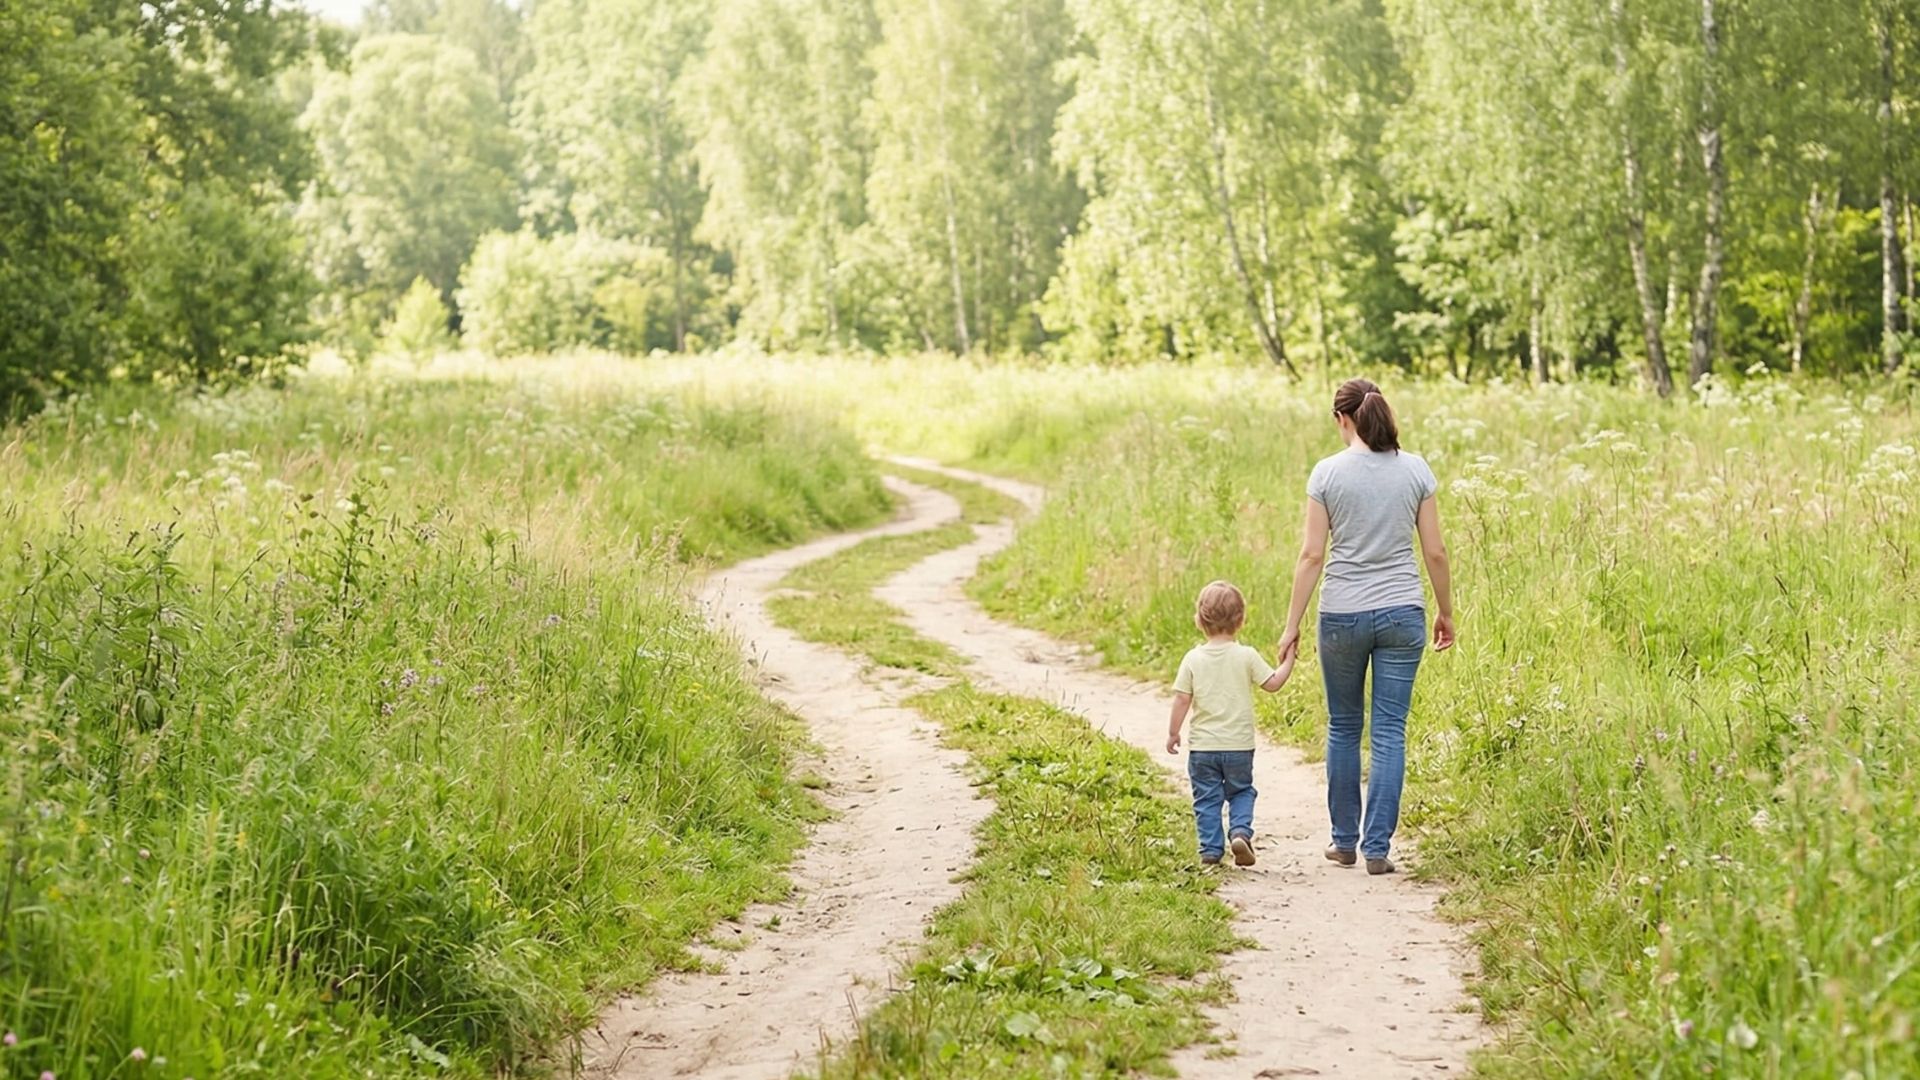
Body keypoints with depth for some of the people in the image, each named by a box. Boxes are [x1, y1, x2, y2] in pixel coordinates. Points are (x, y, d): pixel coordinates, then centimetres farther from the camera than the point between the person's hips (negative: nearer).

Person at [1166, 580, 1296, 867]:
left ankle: (1211, 849, 7)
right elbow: (1272, 683, -1)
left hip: (1202, 746, 0)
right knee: (1241, 792, 18)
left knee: (1206, 799, 10)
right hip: (1239, 745, 0)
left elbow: (1182, 699, -5)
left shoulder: (1193, 659, -5)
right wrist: (1288, 661, 14)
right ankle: (1240, 831, -5)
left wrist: (1173, 732, 5)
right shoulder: (1246, 657, -7)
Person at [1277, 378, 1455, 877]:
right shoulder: (1416, 470, 0)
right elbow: (1435, 551, 2)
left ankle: (1345, 840, 21)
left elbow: (1312, 555, -6)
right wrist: (1445, 612, 15)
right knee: (1389, 733, 4)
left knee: (1344, 728, 15)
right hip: (1401, 614, 1)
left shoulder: (1327, 473, -6)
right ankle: (1377, 848, 1)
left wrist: (1291, 626, -1)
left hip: (1342, 615, -1)